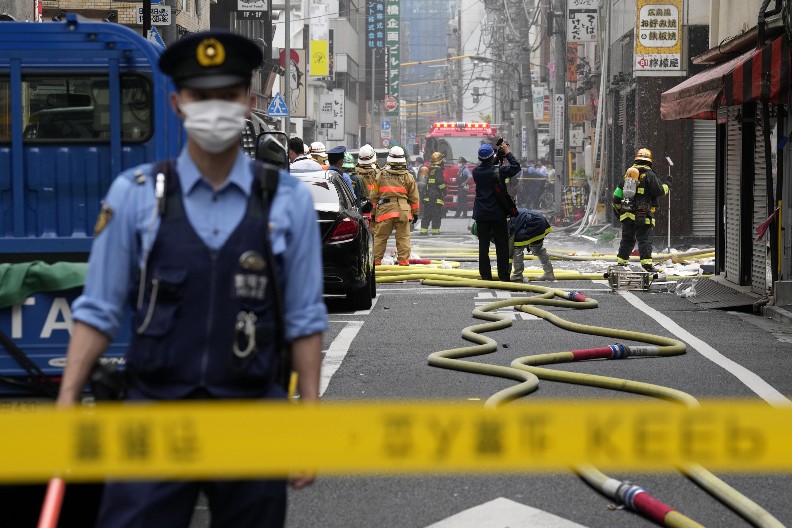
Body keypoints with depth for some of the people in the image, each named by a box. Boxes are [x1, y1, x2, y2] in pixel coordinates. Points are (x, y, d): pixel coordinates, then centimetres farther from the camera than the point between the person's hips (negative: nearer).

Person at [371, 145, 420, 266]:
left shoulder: (381, 175, 3)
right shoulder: (408, 177, 2)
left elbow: (374, 196, 6)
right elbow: (414, 197, 5)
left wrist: (373, 212, 14)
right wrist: (415, 213, 15)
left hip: (384, 210, 0)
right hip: (403, 211, 0)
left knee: (380, 237, 7)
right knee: (403, 238, 3)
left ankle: (376, 261, 8)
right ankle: (403, 261, 2)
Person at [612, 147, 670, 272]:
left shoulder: (627, 174, 12)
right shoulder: (649, 175, -7)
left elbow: (617, 195, 14)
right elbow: (659, 191, -9)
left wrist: (617, 210, 26)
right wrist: (667, 184, 10)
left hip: (627, 214, 5)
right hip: (643, 215, -5)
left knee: (627, 239, 15)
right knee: (645, 239, -5)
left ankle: (621, 261, 19)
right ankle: (646, 262, -13)